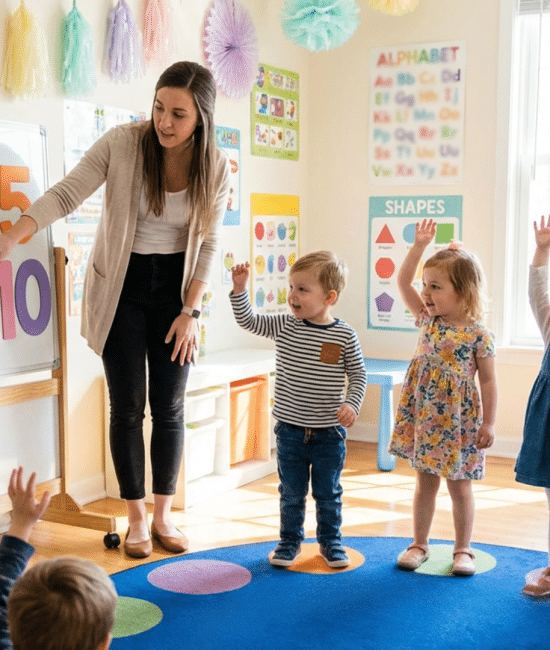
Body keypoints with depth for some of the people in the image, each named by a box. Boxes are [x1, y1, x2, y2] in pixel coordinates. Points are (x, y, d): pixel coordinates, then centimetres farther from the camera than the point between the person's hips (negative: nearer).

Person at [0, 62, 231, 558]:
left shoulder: (215, 168, -8)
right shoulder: (122, 143, -15)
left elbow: (208, 245, -3)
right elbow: (65, 194, -17)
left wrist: (190, 312, -6)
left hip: (175, 288, 2)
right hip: (121, 285, -1)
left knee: (169, 406, 5)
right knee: (128, 406, 2)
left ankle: (163, 515, 20)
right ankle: (136, 520, 15)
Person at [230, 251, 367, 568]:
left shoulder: (344, 335, -9)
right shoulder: (284, 326, -4)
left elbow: (358, 374, 0)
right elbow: (248, 320, -3)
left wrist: (352, 403, -14)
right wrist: (240, 289, -15)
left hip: (329, 432, -1)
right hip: (291, 430, 2)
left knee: (328, 492, 12)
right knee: (292, 491, 12)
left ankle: (330, 540, 31)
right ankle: (290, 540, 29)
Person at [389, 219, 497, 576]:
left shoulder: (479, 335, -14)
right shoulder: (428, 320, 0)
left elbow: (488, 381, -9)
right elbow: (403, 282, -2)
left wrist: (488, 424, -9)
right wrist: (419, 246, -11)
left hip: (458, 422, -4)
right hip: (423, 419, 4)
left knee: (460, 487, 9)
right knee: (425, 482, 15)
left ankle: (463, 550, 23)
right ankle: (420, 544, 26)